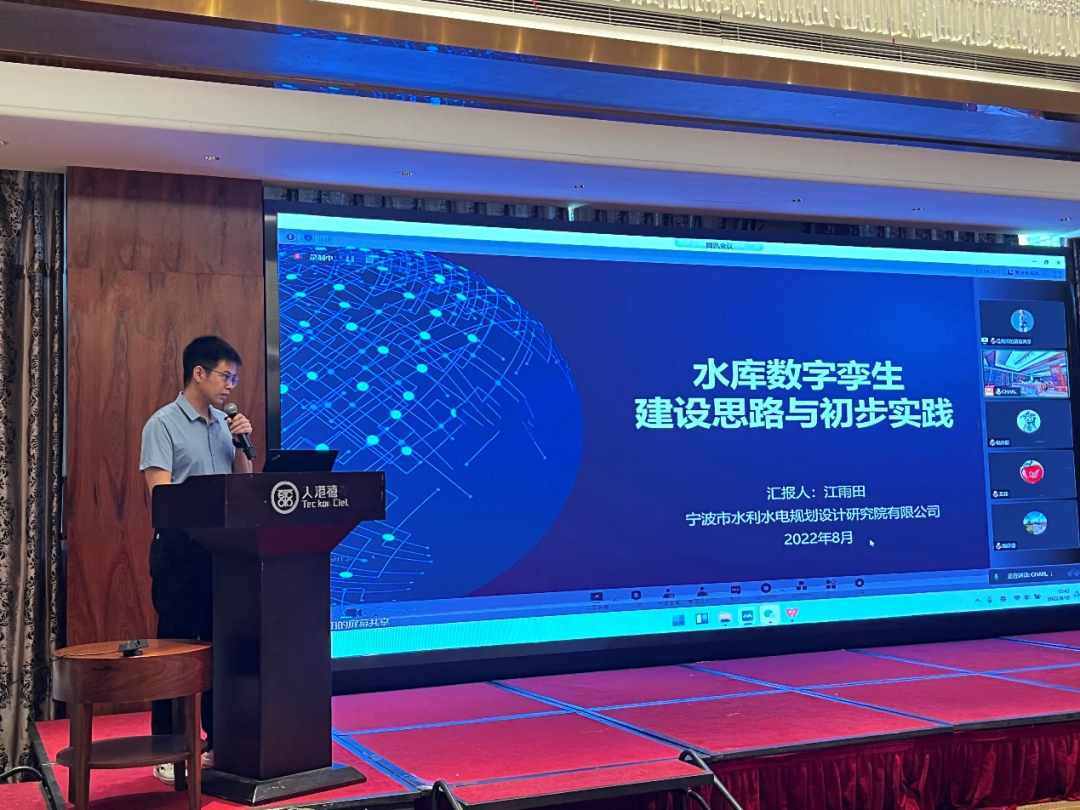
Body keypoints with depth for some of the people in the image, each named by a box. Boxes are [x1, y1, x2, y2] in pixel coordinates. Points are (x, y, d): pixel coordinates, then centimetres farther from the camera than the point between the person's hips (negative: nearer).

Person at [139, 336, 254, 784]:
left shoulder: (224, 423, 11)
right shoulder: (164, 424, -7)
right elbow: (160, 492, -16)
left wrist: (241, 443, 0)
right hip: (180, 548, -6)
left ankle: (221, 739, 22)